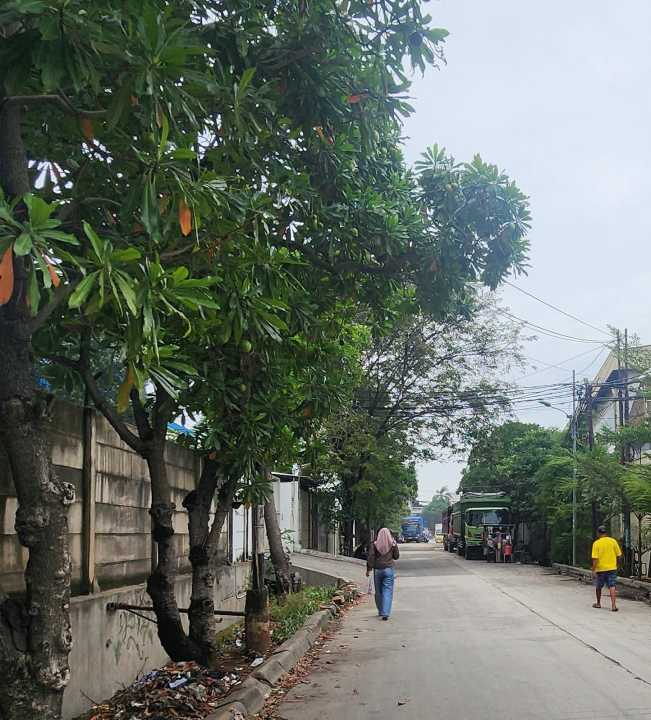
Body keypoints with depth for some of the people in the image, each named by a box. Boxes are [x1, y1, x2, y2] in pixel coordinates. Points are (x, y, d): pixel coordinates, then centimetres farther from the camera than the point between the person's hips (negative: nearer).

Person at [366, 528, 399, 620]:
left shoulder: (374, 545, -4)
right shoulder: (393, 544, -4)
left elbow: (370, 558, -6)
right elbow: (396, 556, 7)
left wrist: (368, 569, 0)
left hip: (377, 570, 1)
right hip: (388, 570, -1)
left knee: (378, 592, 14)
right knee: (387, 591, -2)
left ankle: (381, 611, 24)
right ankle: (385, 613, -14)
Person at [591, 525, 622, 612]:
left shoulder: (596, 543, -9)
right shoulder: (613, 541, -2)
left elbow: (595, 558, -13)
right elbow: (618, 555, 2)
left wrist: (593, 570, -10)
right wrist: (616, 564, 18)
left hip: (600, 569, -1)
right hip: (612, 568, 1)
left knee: (598, 587, 17)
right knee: (612, 587, -2)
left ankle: (598, 603, 29)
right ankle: (613, 605, -14)